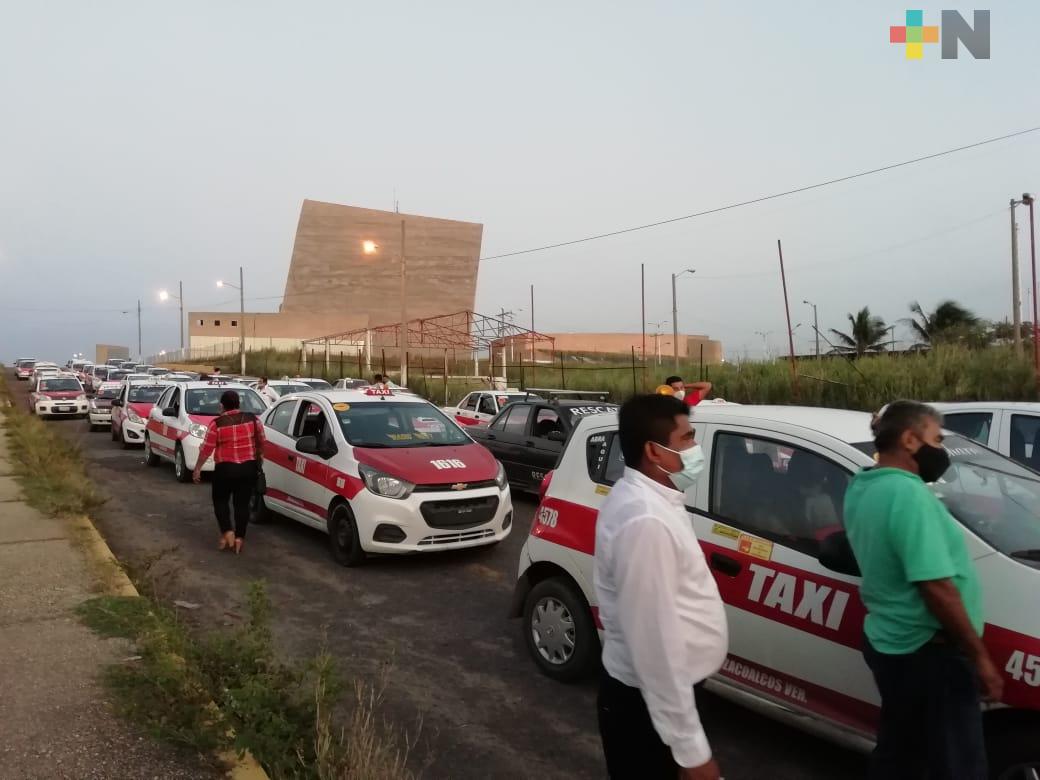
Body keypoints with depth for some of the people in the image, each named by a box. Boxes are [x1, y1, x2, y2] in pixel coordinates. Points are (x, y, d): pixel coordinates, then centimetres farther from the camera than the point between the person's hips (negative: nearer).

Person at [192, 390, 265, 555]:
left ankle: (227, 532, 2)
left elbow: (206, 449, -5)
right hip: (249, 467, 3)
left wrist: (197, 468, 6)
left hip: (226, 468, -3)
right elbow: (261, 443, 9)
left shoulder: (217, 424, -8)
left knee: (220, 500, 16)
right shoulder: (253, 419, 0)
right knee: (242, 503, 10)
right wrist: (259, 458, 25)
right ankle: (240, 537, 9)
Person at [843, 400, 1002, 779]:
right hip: (927, 652, -9)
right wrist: (979, 655, -15)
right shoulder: (908, 494, -23)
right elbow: (936, 588, -26)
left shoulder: (860, 487, 6)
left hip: (889, 642, 9)